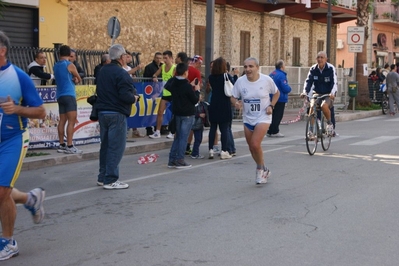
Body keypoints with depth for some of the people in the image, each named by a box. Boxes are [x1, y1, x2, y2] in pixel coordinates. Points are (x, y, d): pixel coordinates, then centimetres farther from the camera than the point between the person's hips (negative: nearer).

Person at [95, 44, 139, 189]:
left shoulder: (103, 71, 13)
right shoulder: (121, 73, -15)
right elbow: (125, 95, -22)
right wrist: (134, 98, -3)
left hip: (102, 112, 9)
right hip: (117, 114, -9)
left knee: (106, 145, 16)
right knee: (116, 147, -3)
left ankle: (102, 177, 22)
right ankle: (110, 180, -2)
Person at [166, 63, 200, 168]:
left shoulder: (172, 83, 0)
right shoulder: (187, 86, -18)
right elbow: (195, 100, -12)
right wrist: (197, 90, 4)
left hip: (177, 113, 7)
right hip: (187, 114, -7)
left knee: (177, 136, 14)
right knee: (183, 137, -2)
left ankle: (172, 160, 12)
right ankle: (179, 160, -1)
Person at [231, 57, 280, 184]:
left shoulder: (267, 80, -11)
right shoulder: (240, 81, -8)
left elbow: (276, 93, 6)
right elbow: (233, 97, 2)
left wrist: (271, 105, -9)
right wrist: (236, 103, -21)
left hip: (263, 117, -4)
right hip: (247, 118, 4)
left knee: (255, 144, -20)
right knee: (252, 148, 10)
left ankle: (260, 170, 5)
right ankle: (264, 170, 34)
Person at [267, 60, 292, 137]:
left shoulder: (272, 74, 9)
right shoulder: (281, 75, -18)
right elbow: (286, 88, -22)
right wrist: (289, 88, -1)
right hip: (280, 99, -8)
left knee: (273, 115, 15)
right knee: (278, 116, -3)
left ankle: (270, 131, 18)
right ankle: (275, 132, -1)